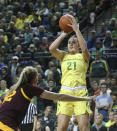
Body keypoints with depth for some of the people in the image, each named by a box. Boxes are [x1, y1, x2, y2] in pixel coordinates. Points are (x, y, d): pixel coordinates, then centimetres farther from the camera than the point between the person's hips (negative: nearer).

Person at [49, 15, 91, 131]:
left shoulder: (83, 56, 10)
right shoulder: (63, 56, 18)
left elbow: (84, 48, -14)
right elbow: (51, 48, 0)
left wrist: (76, 29, -9)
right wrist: (64, 34, 3)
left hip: (80, 92, -2)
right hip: (65, 92, 2)